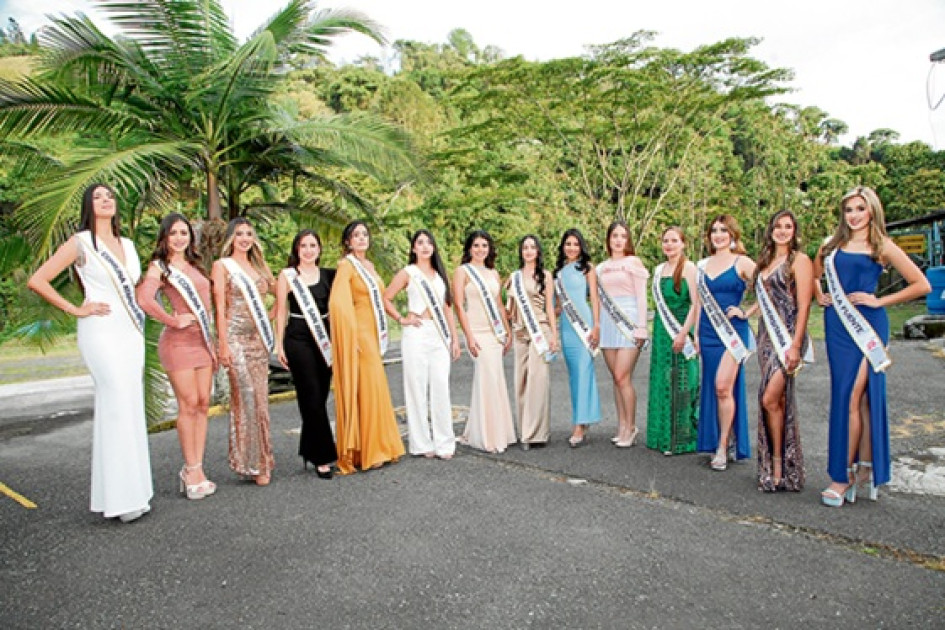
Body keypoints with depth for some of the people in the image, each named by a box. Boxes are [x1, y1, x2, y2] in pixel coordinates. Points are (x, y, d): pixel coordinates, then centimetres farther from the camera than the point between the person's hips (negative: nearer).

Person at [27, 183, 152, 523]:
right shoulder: (80, 243, -2)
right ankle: (123, 496, -5)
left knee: (131, 410, 7)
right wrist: (75, 309, -7)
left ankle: (132, 489, 15)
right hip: (101, 332, -6)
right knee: (119, 406, -11)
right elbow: (37, 280, -6)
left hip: (132, 332, 6)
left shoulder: (127, 244, 16)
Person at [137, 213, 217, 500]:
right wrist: (173, 321, -13)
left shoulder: (194, 264, 18)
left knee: (203, 404, 4)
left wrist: (213, 342, 15)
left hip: (203, 340, 6)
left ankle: (195, 469, 12)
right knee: (188, 405, -6)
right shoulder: (159, 266, -2)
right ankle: (192, 470, 4)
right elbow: (144, 299, -21)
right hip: (179, 342, -6)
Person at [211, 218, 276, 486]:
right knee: (245, 396, -9)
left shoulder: (257, 266, 17)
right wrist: (223, 344, -12)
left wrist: (267, 321, 8)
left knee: (260, 398, 5)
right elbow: (220, 307, -6)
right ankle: (251, 463, -1)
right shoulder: (222, 266, 2)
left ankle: (261, 459, 14)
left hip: (259, 339, 5)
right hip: (236, 338, -5)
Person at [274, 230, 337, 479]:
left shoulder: (329, 275, 10)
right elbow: (281, 311, 2)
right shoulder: (287, 275, 2)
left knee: (320, 396, 8)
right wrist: (279, 344, -1)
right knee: (312, 397, -4)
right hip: (298, 340, -4)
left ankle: (310, 449, 25)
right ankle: (322, 457, 3)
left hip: (325, 340, 4)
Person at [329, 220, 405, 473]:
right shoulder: (346, 266, -8)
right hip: (359, 335, -8)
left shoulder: (369, 266, 16)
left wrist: (381, 333, 16)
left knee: (375, 389, 12)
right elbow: (337, 303, -20)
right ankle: (366, 452, 3)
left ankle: (377, 447, 22)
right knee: (365, 389, -6)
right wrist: (352, 336, -21)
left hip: (373, 335, 8)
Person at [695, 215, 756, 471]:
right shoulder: (703, 265, 13)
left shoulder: (742, 262, -2)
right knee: (712, 387, 8)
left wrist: (746, 312, -9)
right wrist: (696, 334, 14)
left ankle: (723, 447, -3)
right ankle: (715, 441, 19)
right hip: (708, 332, 5)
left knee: (723, 386, -13)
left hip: (733, 331, -5)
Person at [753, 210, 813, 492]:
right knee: (778, 400, 7)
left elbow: (804, 305, -10)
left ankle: (778, 462, 1)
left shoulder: (799, 260, -3)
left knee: (770, 399, -13)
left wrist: (795, 345, -16)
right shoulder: (765, 262, 17)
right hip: (766, 335, 6)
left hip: (788, 336, -6)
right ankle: (775, 463, 13)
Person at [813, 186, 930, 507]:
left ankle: (845, 474, -2)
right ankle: (864, 467, 16)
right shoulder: (832, 244, 12)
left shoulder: (883, 246, 1)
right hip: (837, 325, 4)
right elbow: (813, 274, 29)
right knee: (859, 396, 8)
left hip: (868, 324, -4)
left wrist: (879, 301, -5)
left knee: (853, 396, -9)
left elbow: (922, 285, 0)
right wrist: (820, 297, 13)